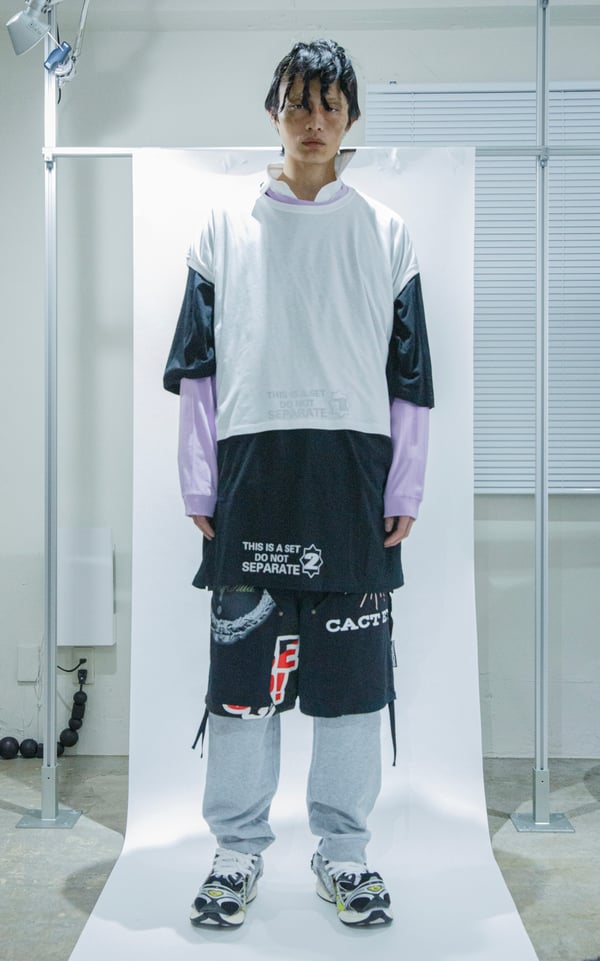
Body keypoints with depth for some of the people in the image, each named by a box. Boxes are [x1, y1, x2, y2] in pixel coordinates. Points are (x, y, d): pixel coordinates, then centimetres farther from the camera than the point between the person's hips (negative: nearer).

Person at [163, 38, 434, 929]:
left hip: (354, 474, 0)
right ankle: (239, 847, 19)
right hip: (253, 473, 0)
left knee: (354, 670, 5)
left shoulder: (386, 233, 10)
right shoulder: (227, 227, 10)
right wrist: (200, 488, 1)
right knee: (242, 663, 3)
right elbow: (196, 365, 7)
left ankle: (342, 847, 21)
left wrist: (404, 493, 3)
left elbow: (410, 374, 9)